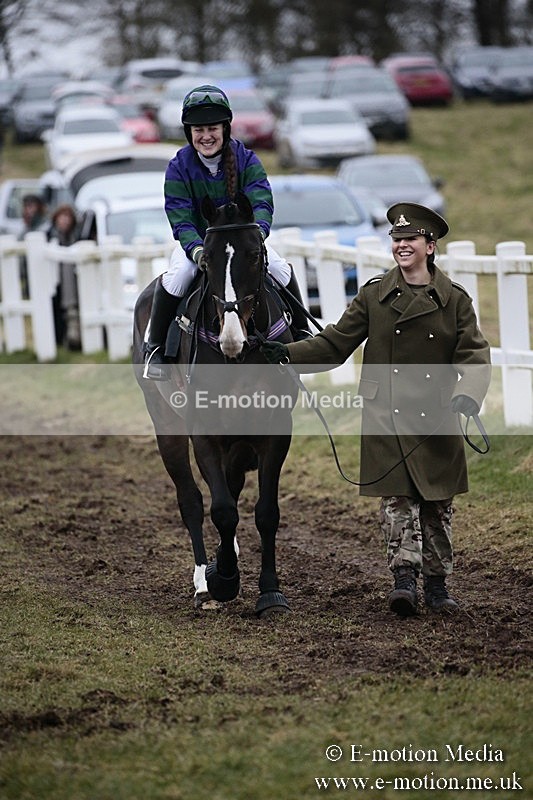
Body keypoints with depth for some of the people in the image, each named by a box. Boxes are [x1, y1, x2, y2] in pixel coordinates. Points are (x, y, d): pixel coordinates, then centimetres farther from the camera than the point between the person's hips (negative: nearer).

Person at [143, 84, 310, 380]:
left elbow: (262, 203, -21)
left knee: (279, 266, -22)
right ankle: (155, 347, -13)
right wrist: (198, 250, -39)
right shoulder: (180, 167, -13)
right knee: (178, 274, -31)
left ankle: (301, 334, 1)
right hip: (196, 240, -1)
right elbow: (181, 221, -18)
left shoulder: (246, 159, -10)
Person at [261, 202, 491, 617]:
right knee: (397, 497, -7)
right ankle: (404, 578, -7)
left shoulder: (455, 299, 1)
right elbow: (335, 344, 4)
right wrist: (288, 353, -10)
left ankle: (437, 583, 19)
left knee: (438, 504, 8)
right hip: (386, 416, 0)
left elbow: (475, 355, -5)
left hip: (437, 418, 0)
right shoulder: (374, 295, 4)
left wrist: (467, 395, -24)